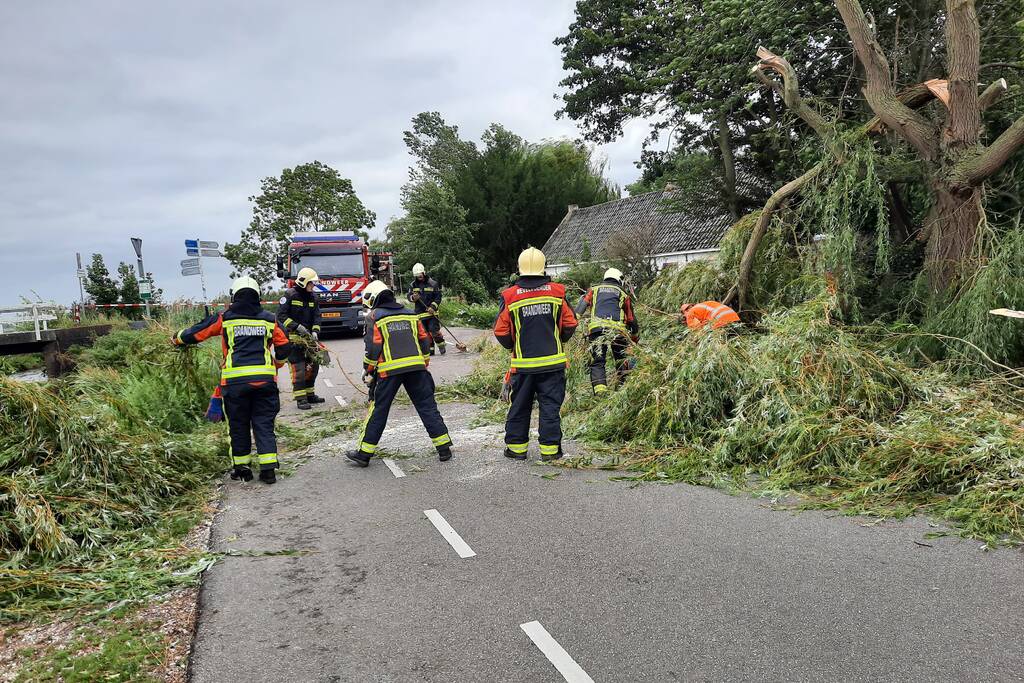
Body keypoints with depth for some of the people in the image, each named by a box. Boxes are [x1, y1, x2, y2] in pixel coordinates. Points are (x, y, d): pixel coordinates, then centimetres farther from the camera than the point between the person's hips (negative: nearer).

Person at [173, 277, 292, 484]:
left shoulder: (224, 319, 6)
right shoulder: (269, 319, 10)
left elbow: (195, 333, 15)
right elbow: (284, 346, 15)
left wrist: (177, 339, 36)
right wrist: (276, 365, 35)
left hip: (235, 380, -1)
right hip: (265, 379, 1)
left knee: (238, 425, 13)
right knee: (264, 424, 7)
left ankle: (241, 467, 20)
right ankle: (268, 469, 2)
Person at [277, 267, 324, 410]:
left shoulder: (312, 297, 11)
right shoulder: (290, 295, -9)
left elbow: (316, 316, 8)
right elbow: (281, 315, -12)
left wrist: (315, 331, -9)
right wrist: (297, 326, -20)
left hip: (308, 337, 7)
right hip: (293, 338, -7)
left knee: (313, 366, 13)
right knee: (298, 368, -10)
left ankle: (310, 394, 26)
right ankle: (300, 399, -5)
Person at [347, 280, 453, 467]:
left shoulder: (374, 317, 2)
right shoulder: (411, 314, 15)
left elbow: (373, 347, -5)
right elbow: (424, 341, 15)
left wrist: (368, 371, 4)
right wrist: (424, 365, 23)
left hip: (389, 371, -3)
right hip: (416, 368, 3)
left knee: (378, 411, 5)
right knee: (428, 407, 8)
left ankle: (364, 453, 10)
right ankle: (444, 448, 8)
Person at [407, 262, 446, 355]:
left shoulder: (432, 283, -5)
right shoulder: (413, 285, 6)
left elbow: (438, 297, -5)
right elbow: (408, 296, 7)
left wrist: (433, 307, -16)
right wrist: (413, 297, -16)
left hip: (432, 312, -4)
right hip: (420, 313, 4)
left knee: (434, 331, -11)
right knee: (425, 332, 8)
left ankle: (441, 346, 6)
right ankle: (430, 349, 17)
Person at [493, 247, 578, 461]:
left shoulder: (509, 296, -6)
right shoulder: (557, 292, -3)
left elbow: (501, 332, -4)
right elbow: (570, 324, 2)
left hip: (523, 363, 0)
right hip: (553, 361, 0)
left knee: (519, 406, 13)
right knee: (550, 405, 8)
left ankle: (516, 447, 20)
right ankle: (550, 448, 11)